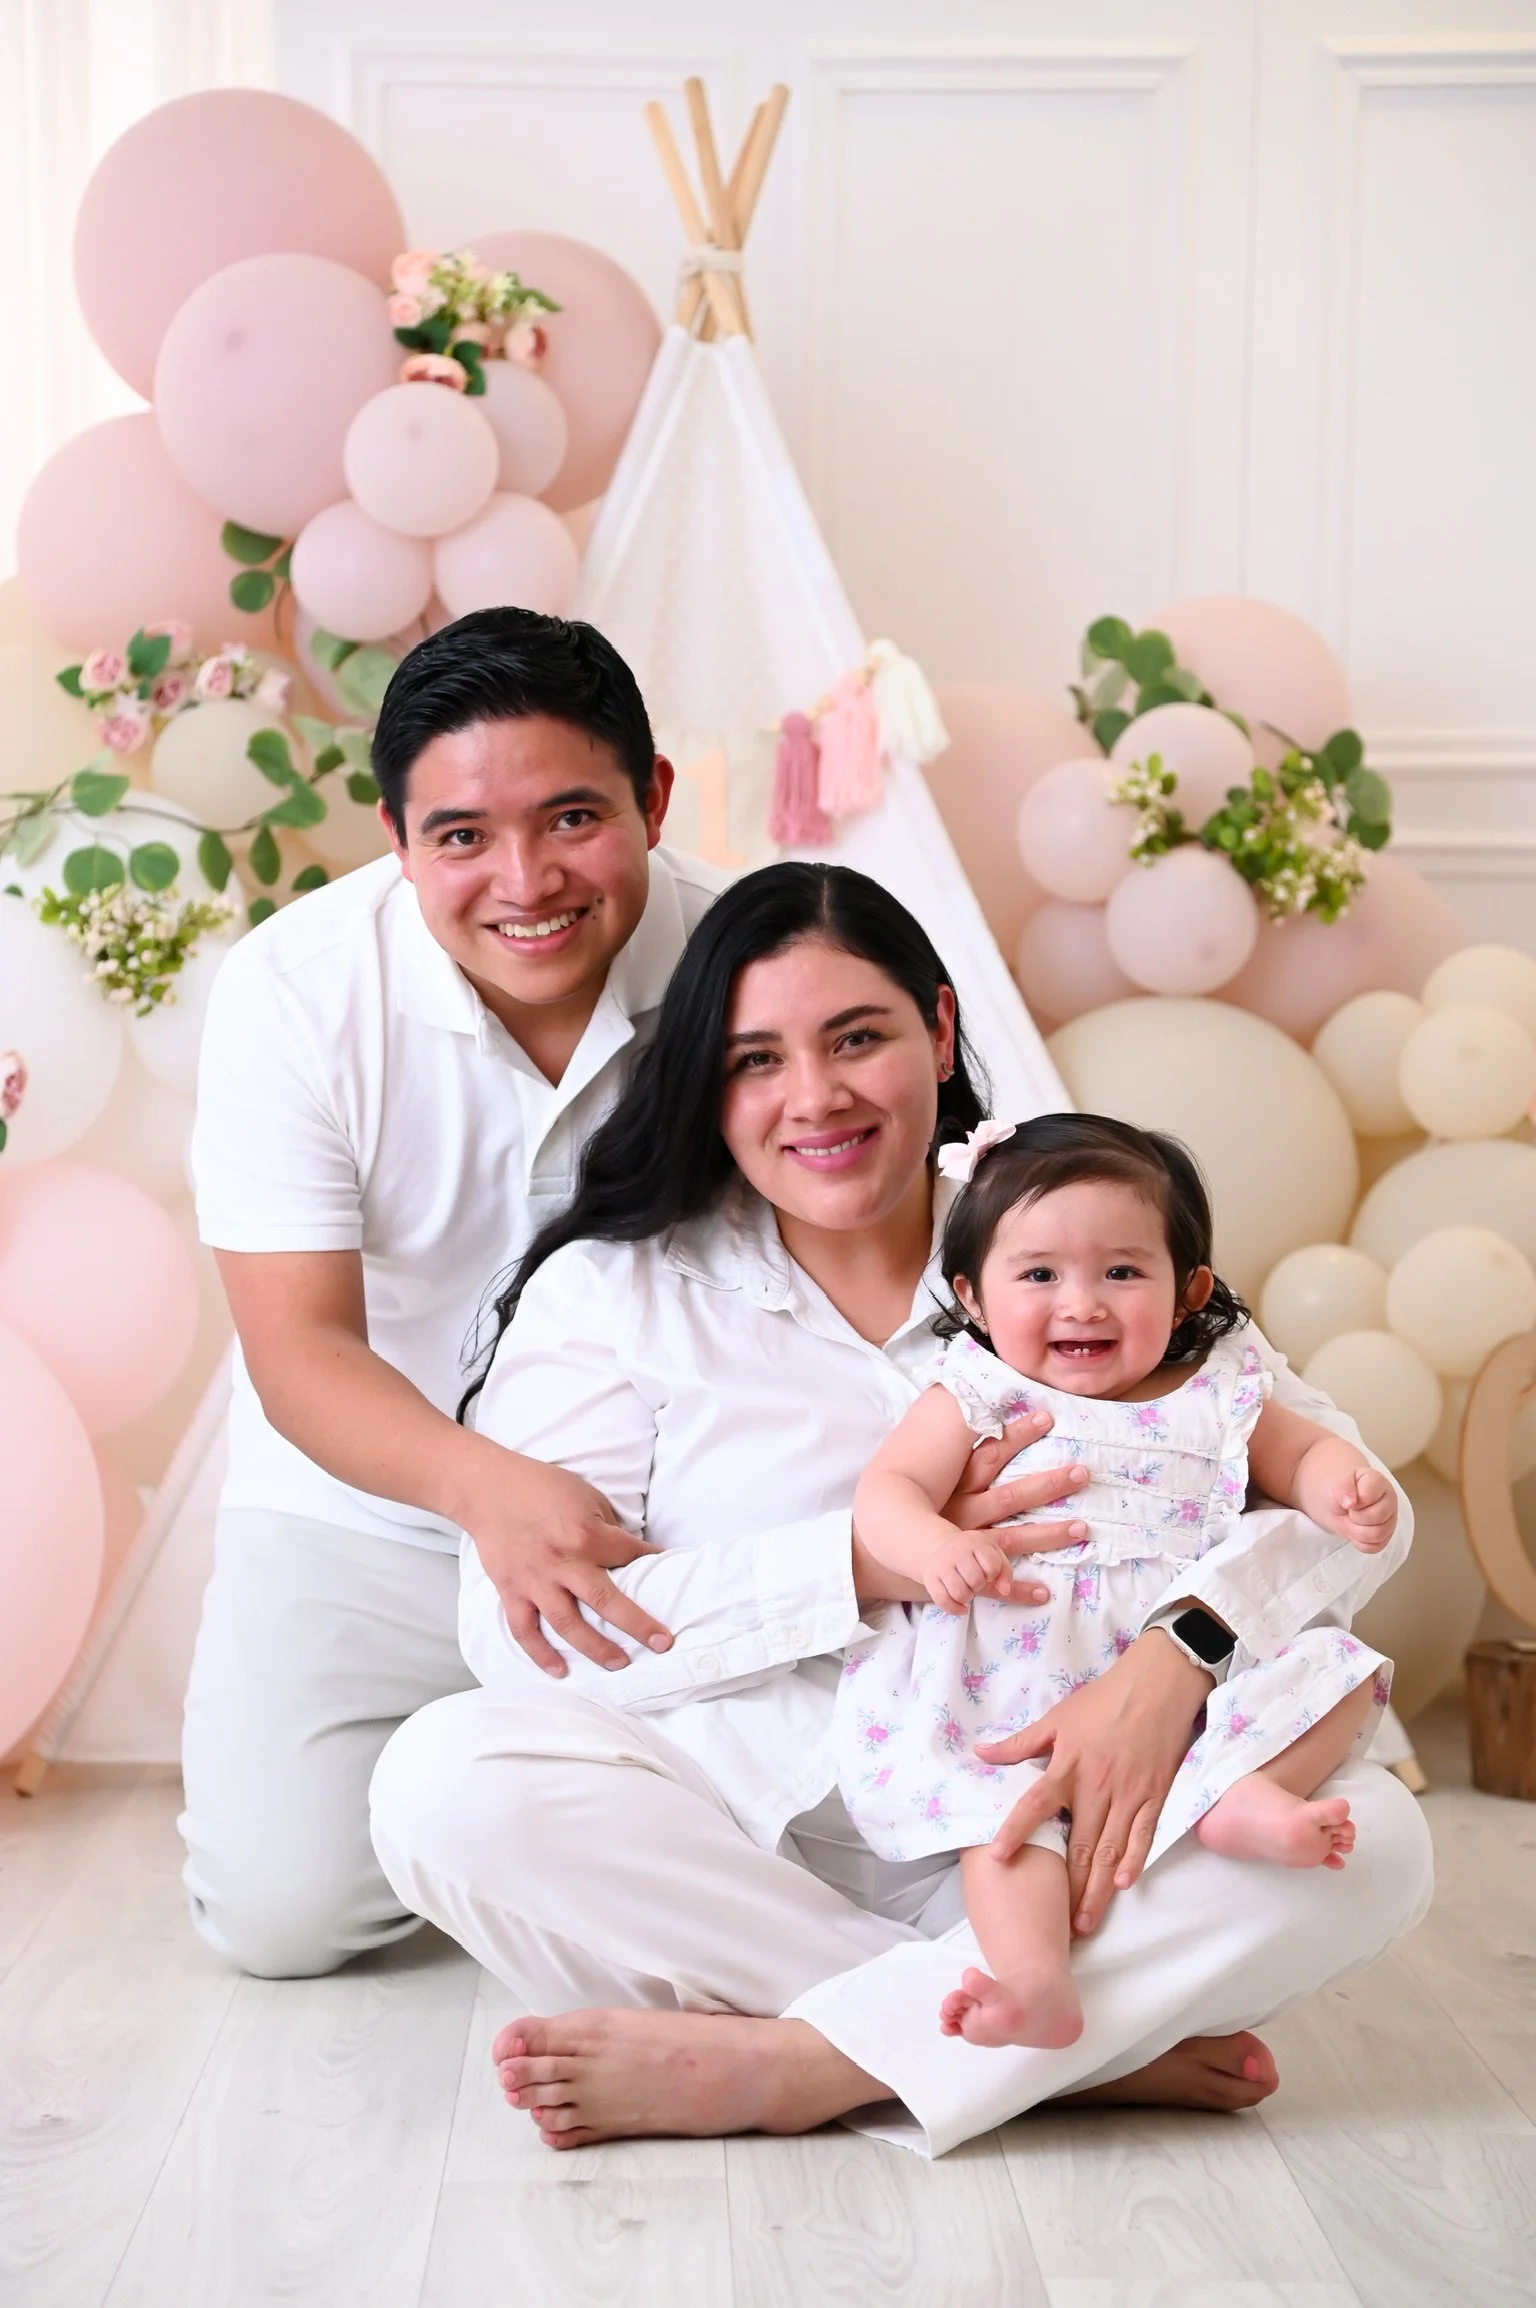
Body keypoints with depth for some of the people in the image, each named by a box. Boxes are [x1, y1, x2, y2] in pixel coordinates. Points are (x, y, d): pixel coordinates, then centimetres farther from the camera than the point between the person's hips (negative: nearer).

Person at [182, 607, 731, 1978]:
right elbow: (299, 1348, -19)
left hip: (669, 1523, 1)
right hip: (367, 1514, 0)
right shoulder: (295, 989, -16)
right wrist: (488, 1488, -39)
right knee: (286, 1907, -11)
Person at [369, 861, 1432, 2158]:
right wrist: (864, 1563, -17)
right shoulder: (613, 1288, 2)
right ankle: (1098, 2042, -22)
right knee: (448, 1783, -28)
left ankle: (764, 2066, -24)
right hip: (731, 1837, 0)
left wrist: (1177, 1657, -23)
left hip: (1020, 1845, 1)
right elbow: (521, 1626, -10)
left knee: (1368, 1839, -22)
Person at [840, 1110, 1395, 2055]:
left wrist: (1352, 1489, 1)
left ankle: (1241, 1790, -29)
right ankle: (1035, 1979, -34)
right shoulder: (980, 1394, 7)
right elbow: (886, 1488, -3)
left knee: (1339, 1668, -11)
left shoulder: (1218, 1394, 13)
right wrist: (937, 1548, -26)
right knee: (998, 1801, -28)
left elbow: (1302, 1455, 26)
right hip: (1013, 1690, -3)